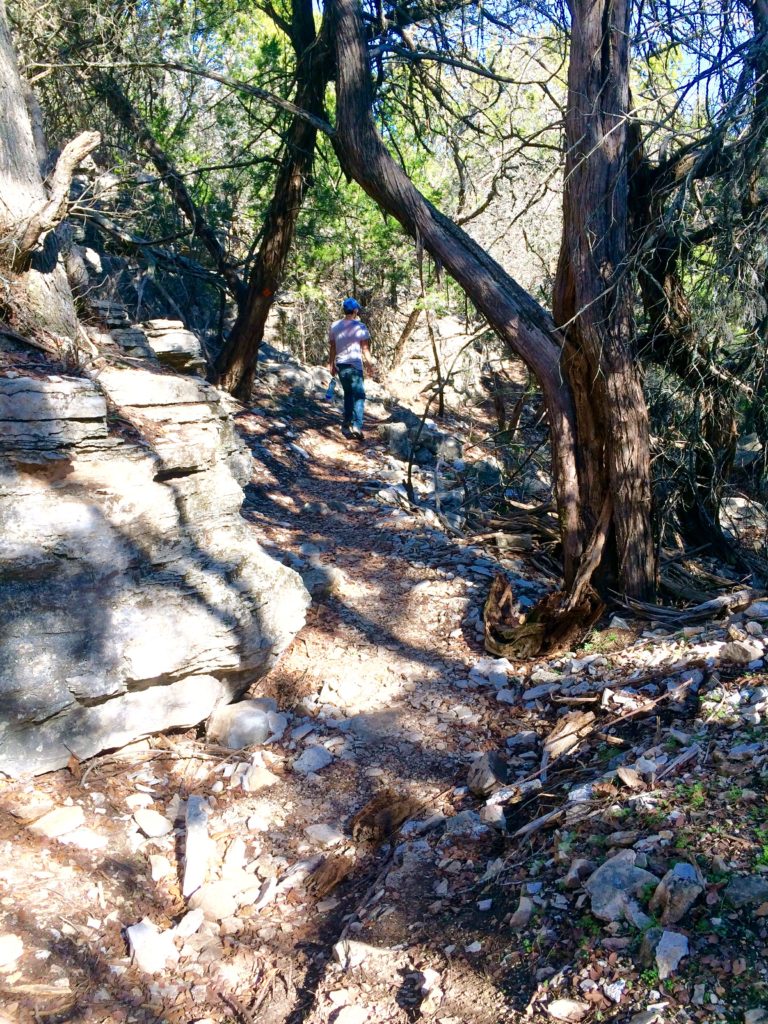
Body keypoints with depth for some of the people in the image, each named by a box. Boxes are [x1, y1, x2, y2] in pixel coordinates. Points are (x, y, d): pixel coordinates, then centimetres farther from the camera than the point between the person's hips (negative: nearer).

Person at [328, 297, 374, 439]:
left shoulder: (334, 326, 4)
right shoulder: (360, 327, -9)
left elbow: (332, 347, 9)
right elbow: (365, 348, -8)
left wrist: (332, 364, 18)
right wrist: (369, 362, 5)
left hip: (340, 365, 5)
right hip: (354, 365, -5)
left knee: (348, 393, 22)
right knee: (359, 395, -3)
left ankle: (347, 422, 27)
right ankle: (357, 425, -18)